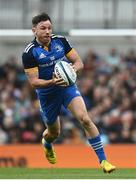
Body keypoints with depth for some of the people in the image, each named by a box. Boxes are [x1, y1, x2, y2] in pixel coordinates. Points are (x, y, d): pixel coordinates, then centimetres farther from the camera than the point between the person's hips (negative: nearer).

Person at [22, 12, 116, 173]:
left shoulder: (60, 41, -6)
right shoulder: (29, 53, -16)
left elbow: (79, 62, 0)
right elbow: (33, 81, -17)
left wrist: (73, 69, -24)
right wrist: (52, 82, -35)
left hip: (67, 87, 1)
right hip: (47, 95, -1)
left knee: (85, 119, -21)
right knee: (54, 132, 14)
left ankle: (103, 160, -19)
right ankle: (46, 144, 56)